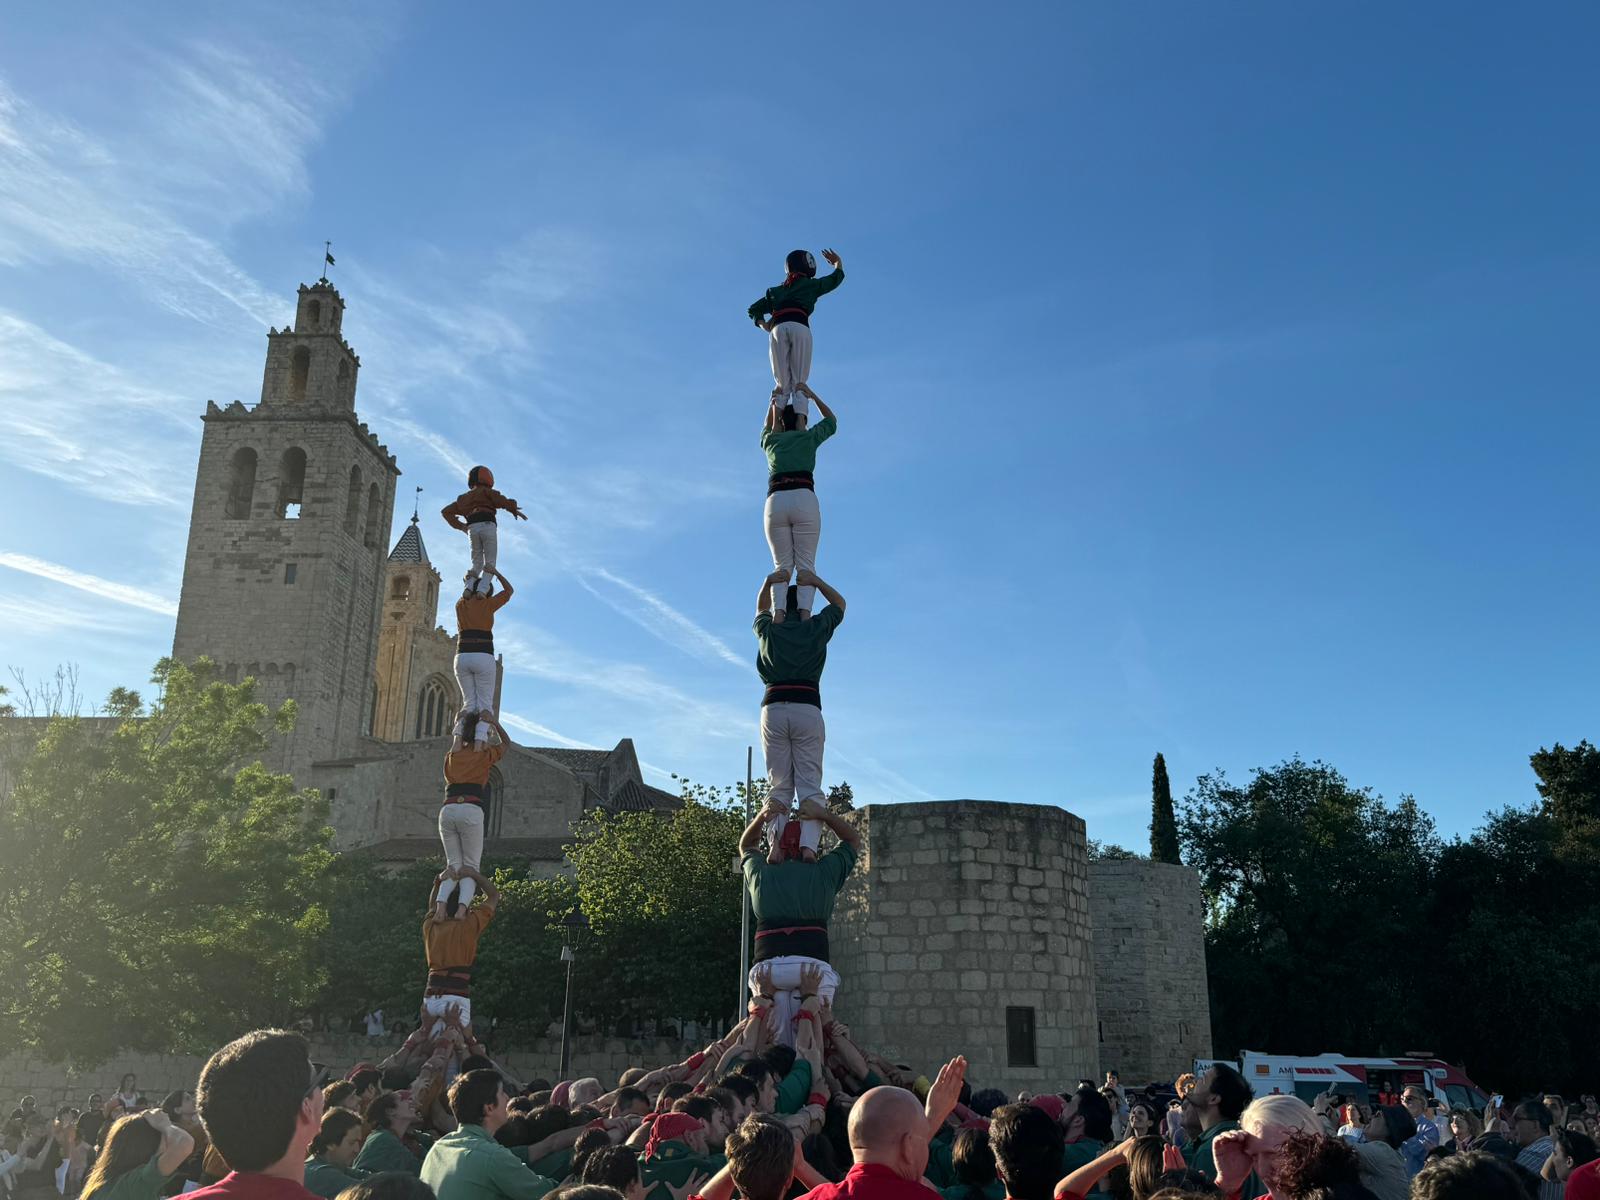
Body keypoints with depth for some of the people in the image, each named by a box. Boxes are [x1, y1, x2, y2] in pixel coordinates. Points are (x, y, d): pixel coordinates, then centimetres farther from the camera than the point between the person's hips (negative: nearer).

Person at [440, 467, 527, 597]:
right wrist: (515, 510, 6)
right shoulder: (485, 491, 16)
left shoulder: (464, 498, 32)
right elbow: (501, 501, -4)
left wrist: (460, 526, 26)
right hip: (487, 525, -4)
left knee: (477, 563, 14)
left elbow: (446, 511, 30)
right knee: (490, 563, -1)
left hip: (472, 528, 4)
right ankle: (482, 589, -23)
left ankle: (469, 587, -10)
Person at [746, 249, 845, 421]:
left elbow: (753, 310, 29)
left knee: (782, 384, 1)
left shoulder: (776, 290, 32)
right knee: (799, 383, -5)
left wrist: (765, 326, 16)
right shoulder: (811, 284, 23)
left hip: (778, 329, 2)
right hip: (800, 328, -2)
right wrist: (838, 263, 57)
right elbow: (836, 278, 38)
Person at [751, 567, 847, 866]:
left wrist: (769, 583, 27)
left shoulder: (767, 629, 16)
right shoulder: (817, 628, 12)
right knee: (809, 784, -2)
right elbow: (839, 603, 30)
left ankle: (776, 845, -17)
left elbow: (762, 608, 40)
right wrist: (815, 581, 21)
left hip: (773, 709, 1)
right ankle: (808, 845, -21)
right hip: (807, 709, -1)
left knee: (778, 785, 3)